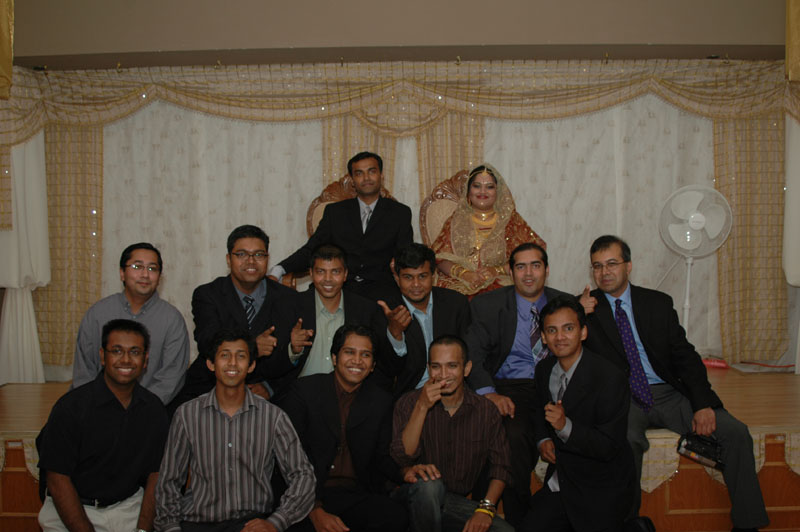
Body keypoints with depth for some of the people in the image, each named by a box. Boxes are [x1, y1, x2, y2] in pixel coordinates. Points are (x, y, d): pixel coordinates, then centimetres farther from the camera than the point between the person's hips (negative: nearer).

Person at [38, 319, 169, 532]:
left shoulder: (154, 409, 2)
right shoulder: (71, 407, -10)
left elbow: (155, 475, 4)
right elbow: (58, 480, -11)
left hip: (130, 506, 3)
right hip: (71, 509, -2)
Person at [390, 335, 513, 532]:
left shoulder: (485, 411, 1)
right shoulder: (409, 403, -4)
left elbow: (499, 466, 1)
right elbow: (402, 457, -16)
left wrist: (485, 508, -14)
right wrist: (422, 407, -24)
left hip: (460, 503, 2)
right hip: (415, 499, -1)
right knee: (429, 484, -34)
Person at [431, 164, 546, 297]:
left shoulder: (511, 220, 10)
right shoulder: (456, 220, 13)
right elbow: (440, 257, 5)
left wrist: (498, 270, -13)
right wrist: (463, 273, -15)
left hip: (500, 285, -1)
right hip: (459, 284, 1)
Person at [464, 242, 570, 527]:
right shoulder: (487, 305, 6)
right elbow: (473, 355, -2)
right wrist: (489, 393, -18)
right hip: (511, 388, -2)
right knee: (515, 435, -33)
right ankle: (519, 520, -13)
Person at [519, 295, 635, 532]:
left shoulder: (609, 378, -21)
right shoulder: (544, 370, 0)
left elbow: (609, 447, -21)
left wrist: (566, 426, -34)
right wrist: (543, 439, 1)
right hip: (560, 482, 6)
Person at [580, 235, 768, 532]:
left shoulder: (658, 303, 11)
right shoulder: (585, 307, 6)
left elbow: (685, 356, 6)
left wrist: (703, 403, -9)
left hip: (668, 395, 3)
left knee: (736, 432, -15)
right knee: (627, 440, -36)